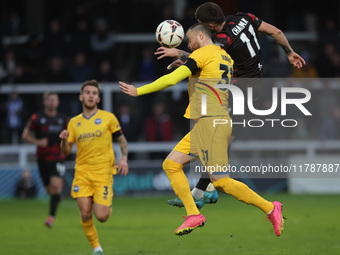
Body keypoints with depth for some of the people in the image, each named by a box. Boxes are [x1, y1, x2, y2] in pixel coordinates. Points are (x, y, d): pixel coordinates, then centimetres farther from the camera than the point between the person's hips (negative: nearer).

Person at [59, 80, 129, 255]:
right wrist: (64, 140, -10)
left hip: (103, 172, -2)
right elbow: (66, 151, 12)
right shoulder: (74, 122, 11)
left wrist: (123, 158, -5)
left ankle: (108, 204, 24)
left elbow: (121, 140, 12)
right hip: (82, 173, 2)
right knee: (85, 214, -8)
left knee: (101, 216, -12)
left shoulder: (108, 118, 5)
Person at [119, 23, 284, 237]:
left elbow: (172, 79, -13)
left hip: (211, 123, -10)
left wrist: (138, 91, -5)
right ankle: (194, 215, -2)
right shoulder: (225, 57, 18)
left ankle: (270, 208, -6)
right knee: (171, 165, 5)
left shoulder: (202, 54, -7)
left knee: (221, 181, -11)